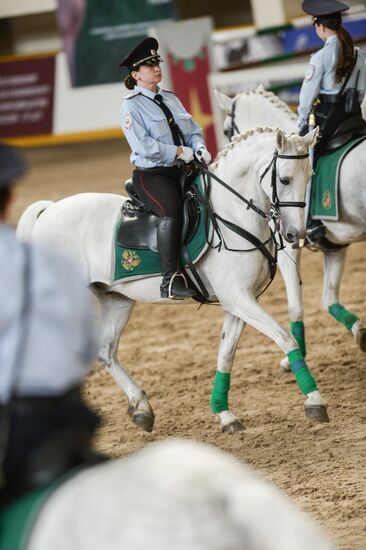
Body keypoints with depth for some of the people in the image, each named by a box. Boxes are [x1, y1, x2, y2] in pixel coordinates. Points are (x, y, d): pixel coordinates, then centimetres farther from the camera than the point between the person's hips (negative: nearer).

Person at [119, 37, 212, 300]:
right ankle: (170, 280, -34)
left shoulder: (170, 98, 17)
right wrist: (180, 152, -16)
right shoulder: (132, 105, -4)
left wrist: (200, 148, -5)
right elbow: (143, 145, -15)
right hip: (151, 174, -7)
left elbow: (193, 130, 17)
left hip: (180, 171, 7)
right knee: (172, 211, -33)